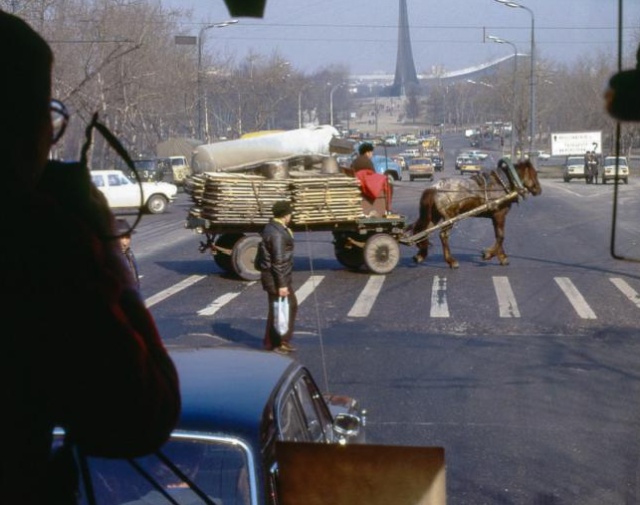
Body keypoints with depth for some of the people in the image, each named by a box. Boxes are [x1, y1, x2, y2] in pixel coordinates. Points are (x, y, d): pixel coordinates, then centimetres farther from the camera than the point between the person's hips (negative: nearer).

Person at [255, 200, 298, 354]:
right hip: (276, 278, -11)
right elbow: (278, 261, -26)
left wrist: (288, 236, 12)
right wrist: (282, 284, -25)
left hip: (280, 277, 11)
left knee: (291, 305, 17)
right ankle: (273, 344, 11)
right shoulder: (277, 233, -23)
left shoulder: (273, 228, 10)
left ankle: (284, 340, 24)